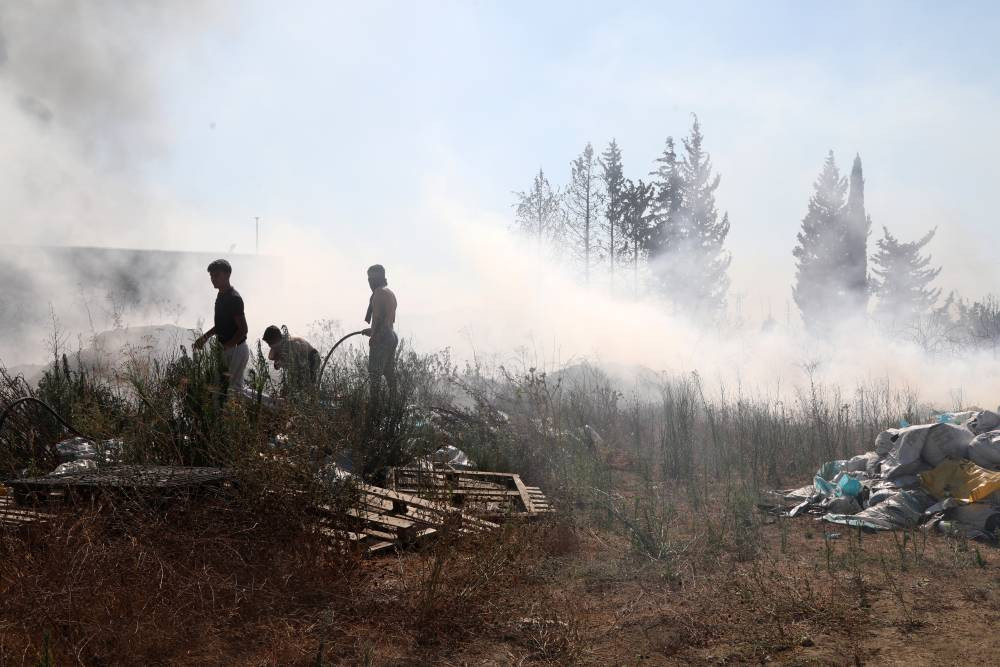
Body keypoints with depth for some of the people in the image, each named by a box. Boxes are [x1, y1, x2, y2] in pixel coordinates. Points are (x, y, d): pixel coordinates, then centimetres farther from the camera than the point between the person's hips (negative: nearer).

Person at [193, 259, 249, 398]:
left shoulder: (234, 298, -20)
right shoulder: (222, 295, 10)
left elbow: (243, 329, -22)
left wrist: (225, 346, -22)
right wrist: (205, 336, 13)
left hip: (236, 349, -10)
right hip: (227, 350, 10)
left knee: (235, 389, -7)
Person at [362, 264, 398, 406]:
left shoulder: (379, 292, -11)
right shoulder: (390, 293, 19)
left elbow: (379, 316, -20)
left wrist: (374, 335, -18)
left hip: (381, 337, -10)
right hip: (391, 336, 10)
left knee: (375, 373, -9)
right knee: (389, 372, 14)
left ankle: (374, 402, -11)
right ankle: (393, 400, 18)